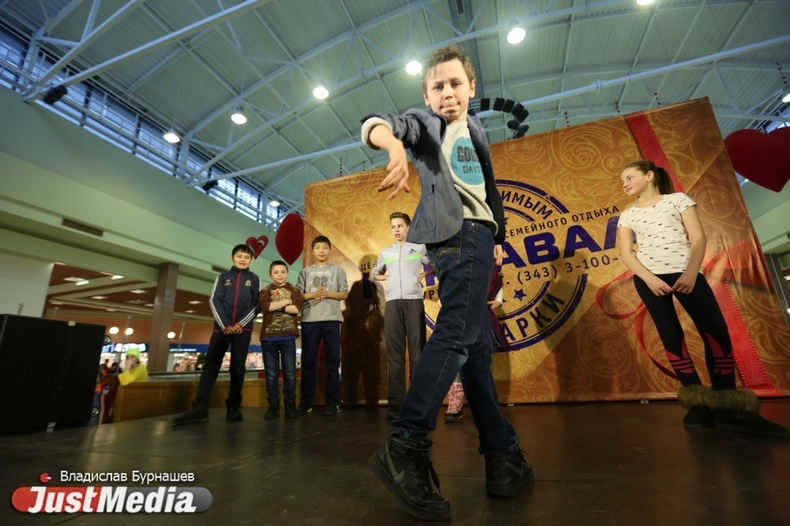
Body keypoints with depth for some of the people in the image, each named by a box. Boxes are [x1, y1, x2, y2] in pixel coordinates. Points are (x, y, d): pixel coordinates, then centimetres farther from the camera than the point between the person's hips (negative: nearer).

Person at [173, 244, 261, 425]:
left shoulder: (255, 279, 10)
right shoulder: (223, 277, 12)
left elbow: (257, 304, 2)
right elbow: (214, 300, 3)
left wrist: (241, 323, -9)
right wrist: (224, 324, -10)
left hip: (243, 328, -1)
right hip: (222, 326, 1)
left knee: (237, 367, 1)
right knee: (210, 364, -5)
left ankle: (234, 408, 7)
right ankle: (200, 408, -5)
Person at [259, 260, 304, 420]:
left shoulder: (294, 290, 9)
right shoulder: (265, 291, 10)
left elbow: (297, 309, -9)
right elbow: (266, 306, -10)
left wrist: (276, 306, -6)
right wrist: (286, 301, -6)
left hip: (288, 335, -1)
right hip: (269, 335, 1)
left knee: (290, 372, 1)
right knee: (271, 373, 5)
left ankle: (290, 405, 11)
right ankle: (273, 406, 13)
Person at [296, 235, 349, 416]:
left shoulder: (337, 270, 10)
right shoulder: (305, 272, 13)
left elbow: (344, 294, 3)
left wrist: (328, 294, -12)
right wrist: (313, 295, -12)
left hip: (331, 319, -1)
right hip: (309, 319, 1)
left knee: (333, 360, 2)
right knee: (308, 361, 5)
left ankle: (333, 402, 9)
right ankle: (306, 402, 14)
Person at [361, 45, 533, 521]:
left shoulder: (476, 130, 26)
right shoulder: (426, 123, 5)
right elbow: (376, 123, -16)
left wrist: (498, 236, 30)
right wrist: (395, 144, -40)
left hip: (478, 236, 8)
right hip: (457, 234, -7)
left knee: (478, 344, 6)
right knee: (457, 334, -23)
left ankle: (502, 457, 17)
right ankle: (406, 448, -19)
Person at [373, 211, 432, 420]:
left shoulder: (420, 248, 11)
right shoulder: (385, 252, 19)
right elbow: (376, 273, 32)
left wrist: (425, 273, -2)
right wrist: (387, 277, 14)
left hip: (414, 301, -2)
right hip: (392, 303, 3)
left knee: (417, 352, -2)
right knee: (394, 354, 2)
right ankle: (395, 404, 6)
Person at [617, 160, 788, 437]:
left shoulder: (678, 199, 11)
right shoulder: (627, 215, 14)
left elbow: (698, 237, 1)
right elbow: (625, 252, 3)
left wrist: (691, 272, -13)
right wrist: (649, 278, -12)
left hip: (686, 273, -1)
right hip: (648, 277, 1)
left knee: (716, 331, -11)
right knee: (670, 335, -4)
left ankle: (727, 407, 1)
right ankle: (699, 403, 3)